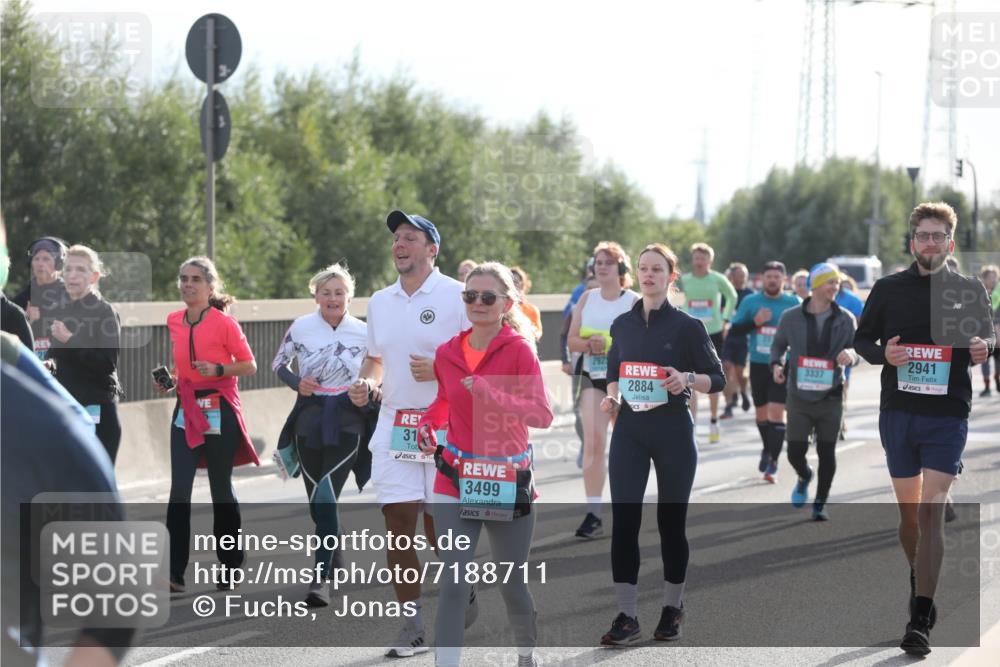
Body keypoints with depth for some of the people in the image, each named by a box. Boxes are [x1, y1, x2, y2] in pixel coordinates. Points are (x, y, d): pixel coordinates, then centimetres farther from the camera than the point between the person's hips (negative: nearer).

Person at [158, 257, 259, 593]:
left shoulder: (224, 322, -9)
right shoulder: (174, 321, 7)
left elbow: (249, 365, -5)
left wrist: (218, 370, -20)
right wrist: (170, 377, 4)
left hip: (219, 412, -4)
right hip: (186, 411, 4)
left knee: (221, 489, 7)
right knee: (179, 490, -8)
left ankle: (230, 568, 22)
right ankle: (175, 572, -11)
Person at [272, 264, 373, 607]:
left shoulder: (364, 332, -1)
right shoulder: (301, 327, -1)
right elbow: (278, 363, 11)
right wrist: (296, 382, -8)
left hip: (347, 423, -2)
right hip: (310, 419, 2)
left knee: (326, 496, -17)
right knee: (317, 501, 10)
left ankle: (320, 579, -16)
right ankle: (334, 553, 38)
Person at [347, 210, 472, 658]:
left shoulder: (455, 296, -5)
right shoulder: (379, 301, 13)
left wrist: (440, 369, -20)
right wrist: (365, 384, 5)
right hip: (393, 427, 5)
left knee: (440, 529, -1)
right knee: (398, 527, -2)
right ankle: (413, 629, 5)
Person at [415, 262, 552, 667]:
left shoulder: (519, 349, -9)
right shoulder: (447, 353, 4)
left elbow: (542, 415, -19)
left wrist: (491, 395, -32)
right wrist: (427, 424, 4)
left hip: (508, 483, -2)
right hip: (455, 482, 2)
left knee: (512, 585, 12)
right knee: (453, 586, -11)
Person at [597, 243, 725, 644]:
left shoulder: (687, 326, -3)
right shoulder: (623, 324, 9)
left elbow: (717, 379, -2)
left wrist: (687, 379, -21)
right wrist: (612, 397, 1)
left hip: (673, 431, -3)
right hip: (629, 430, 3)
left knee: (671, 521, 5)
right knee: (624, 520, -6)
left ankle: (672, 609, 21)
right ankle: (627, 615, -3)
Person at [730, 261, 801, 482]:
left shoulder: (793, 303, -1)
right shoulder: (750, 302, 2)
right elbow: (734, 329, 1)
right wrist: (754, 322, -14)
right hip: (758, 364, 3)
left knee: (776, 412, -13)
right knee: (761, 412, 15)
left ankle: (773, 461, -11)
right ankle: (767, 449, 39)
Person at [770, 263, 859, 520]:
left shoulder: (845, 319, 1)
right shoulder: (791, 317, -2)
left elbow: (857, 350, 5)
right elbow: (779, 344, 12)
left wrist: (851, 355, -19)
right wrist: (776, 364, -7)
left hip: (830, 397, 1)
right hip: (799, 397, -1)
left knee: (827, 452, 3)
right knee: (795, 451, -2)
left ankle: (820, 503, 20)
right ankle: (804, 477, 35)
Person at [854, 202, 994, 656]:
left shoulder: (969, 290, 3)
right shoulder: (888, 289, 4)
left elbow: (988, 335, 15)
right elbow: (861, 339, 11)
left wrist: (983, 347, -9)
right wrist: (883, 354, -10)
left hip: (947, 416, -2)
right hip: (898, 413, 2)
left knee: (931, 511, -13)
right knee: (908, 512, 11)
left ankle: (920, 621, -15)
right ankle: (919, 582, 39)